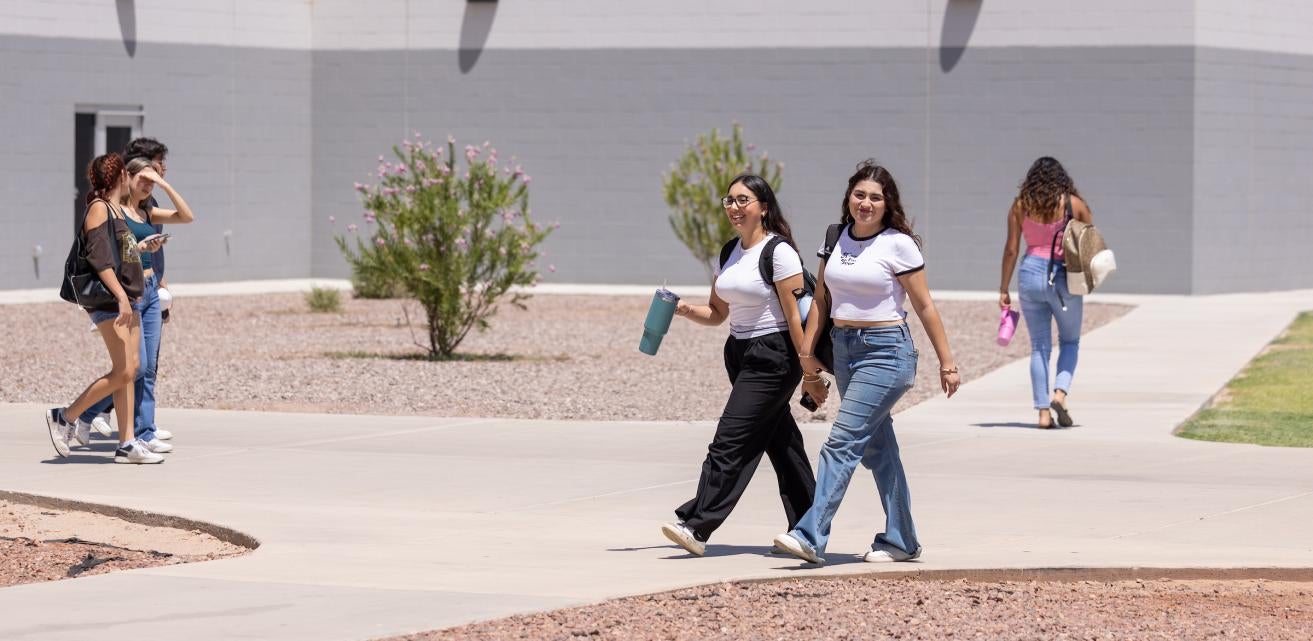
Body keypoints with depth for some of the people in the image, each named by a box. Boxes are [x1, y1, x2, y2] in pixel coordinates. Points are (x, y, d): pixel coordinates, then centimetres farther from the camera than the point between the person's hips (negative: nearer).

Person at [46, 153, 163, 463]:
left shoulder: (116, 210, 16)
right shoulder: (98, 209, -11)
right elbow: (99, 259, -19)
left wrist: (141, 247, 38)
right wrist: (121, 296, -26)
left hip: (127, 299, 10)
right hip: (109, 299, -10)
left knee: (130, 370, 4)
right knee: (123, 371, -12)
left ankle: (127, 443, 3)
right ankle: (64, 417, -1)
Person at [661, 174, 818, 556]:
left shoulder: (779, 252, -13)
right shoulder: (730, 252, 12)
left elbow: (795, 315, -14)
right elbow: (717, 313, 16)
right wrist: (685, 310, -5)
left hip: (773, 356, -8)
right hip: (741, 354, 8)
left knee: (731, 442, -13)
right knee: (781, 443, 13)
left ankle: (697, 527, -16)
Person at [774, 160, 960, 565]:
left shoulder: (898, 245, -8)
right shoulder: (835, 239, 8)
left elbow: (924, 307, -5)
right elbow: (821, 300, 12)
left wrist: (946, 363, -4)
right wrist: (807, 353, 6)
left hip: (885, 351, -7)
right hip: (844, 349, 7)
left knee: (842, 444, -15)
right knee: (876, 449, 12)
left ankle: (811, 537, -20)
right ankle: (900, 540, 21)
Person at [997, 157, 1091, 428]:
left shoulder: (1020, 205, 2)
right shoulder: (1073, 203, 0)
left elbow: (1010, 249, 2)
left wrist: (1004, 289, 7)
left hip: (1031, 274, 1)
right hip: (1064, 276, -1)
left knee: (1039, 346, 9)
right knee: (1070, 341, 16)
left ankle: (1043, 411, 4)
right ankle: (1060, 392, -6)